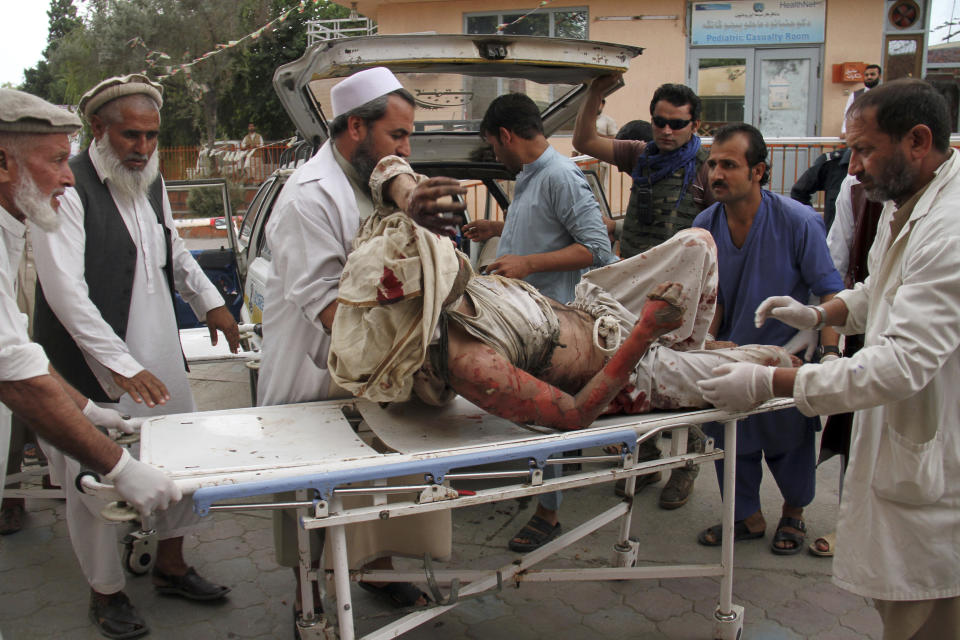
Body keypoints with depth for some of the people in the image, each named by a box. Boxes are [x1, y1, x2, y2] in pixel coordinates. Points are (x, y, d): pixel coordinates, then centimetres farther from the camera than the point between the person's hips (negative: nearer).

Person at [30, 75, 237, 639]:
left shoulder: (151, 180, 9)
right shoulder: (69, 189, -16)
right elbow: (65, 291, -22)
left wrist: (211, 302, 18)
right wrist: (124, 367, -25)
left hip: (160, 355, 7)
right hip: (95, 369, -7)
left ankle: (171, 564, 32)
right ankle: (106, 592, 26)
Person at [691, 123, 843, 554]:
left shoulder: (799, 222, -19)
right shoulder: (705, 226, -8)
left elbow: (830, 293, -14)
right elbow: (713, 299, 2)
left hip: (787, 357, -3)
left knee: (789, 445, 13)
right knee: (730, 440, 11)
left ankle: (793, 514, 41)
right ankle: (748, 517, 35)